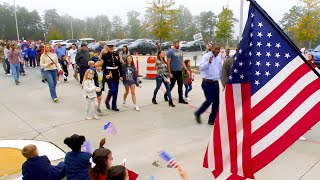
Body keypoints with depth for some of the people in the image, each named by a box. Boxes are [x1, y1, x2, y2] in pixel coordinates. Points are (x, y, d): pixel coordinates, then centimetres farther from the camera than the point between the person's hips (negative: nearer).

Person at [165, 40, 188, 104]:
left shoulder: (181, 52, 13)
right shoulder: (170, 52, -6)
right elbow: (168, 63, -9)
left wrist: (186, 69, 9)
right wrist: (169, 73, -14)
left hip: (180, 71, 6)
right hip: (173, 71, -6)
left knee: (180, 85, 6)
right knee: (172, 85, 4)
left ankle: (181, 99, 12)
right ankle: (166, 95, 27)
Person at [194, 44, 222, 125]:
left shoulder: (219, 58, 12)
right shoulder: (206, 56, -8)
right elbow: (201, 67, -22)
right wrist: (209, 62, -35)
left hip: (216, 83, 7)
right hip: (207, 83, -7)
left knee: (216, 102, 5)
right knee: (209, 100, -11)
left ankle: (212, 120, 18)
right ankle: (198, 113, 14)